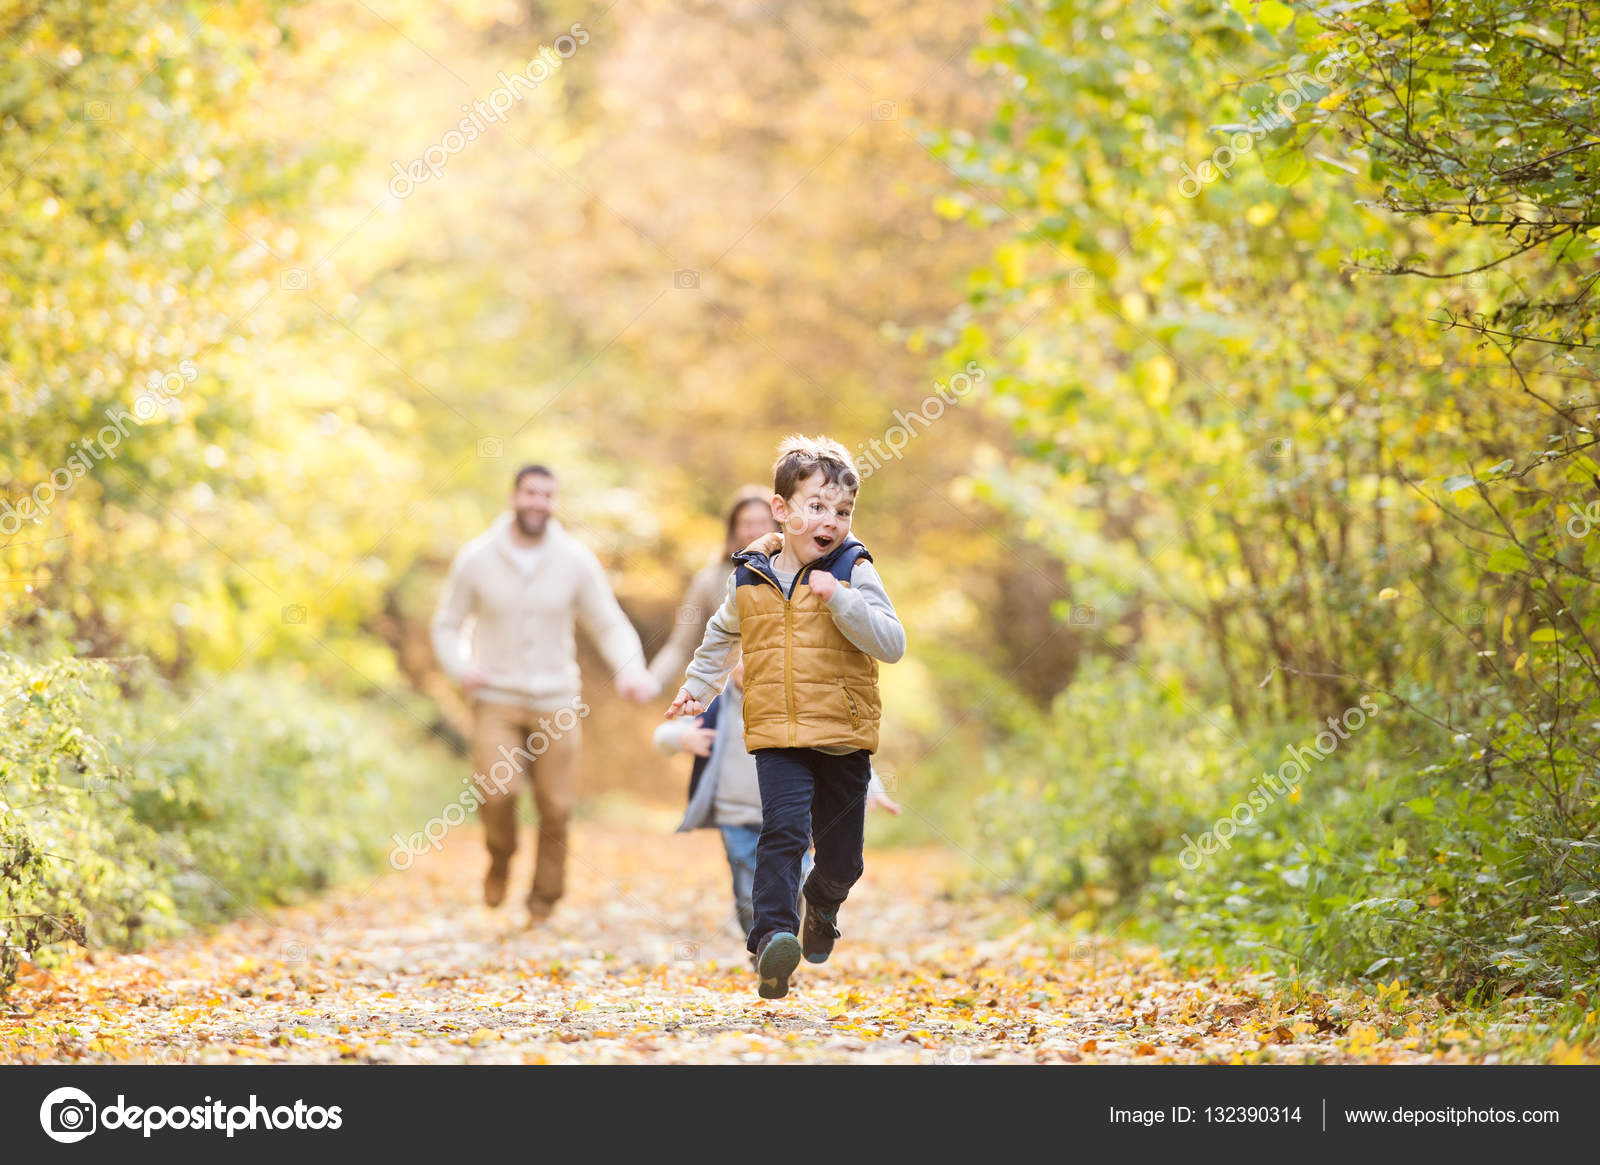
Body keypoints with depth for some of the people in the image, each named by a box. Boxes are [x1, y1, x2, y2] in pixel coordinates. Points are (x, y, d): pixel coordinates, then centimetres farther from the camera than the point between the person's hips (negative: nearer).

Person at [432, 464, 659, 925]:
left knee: (557, 805, 0)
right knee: (496, 789, -21)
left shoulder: (576, 561, -1)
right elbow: (447, 624, 8)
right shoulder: (476, 558, -2)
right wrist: (460, 667, -12)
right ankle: (500, 859, 12)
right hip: (497, 700, -1)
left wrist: (629, 670, -18)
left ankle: (544, 896, 23)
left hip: (556, 701, 1)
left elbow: (610, 624, 1)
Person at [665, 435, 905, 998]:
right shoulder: (750, 577, 4)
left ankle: (821, 908, 43)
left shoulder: (853, 573, -3)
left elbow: (892, 644, -14)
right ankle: (772, 937, -26)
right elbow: (722, 636, 25)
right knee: (783, 830, -22)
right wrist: (697, 689, 24)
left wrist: (840, 600, -23)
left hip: (844, 738, 0)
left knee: (842, 856, 11)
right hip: (777, 736, 0)